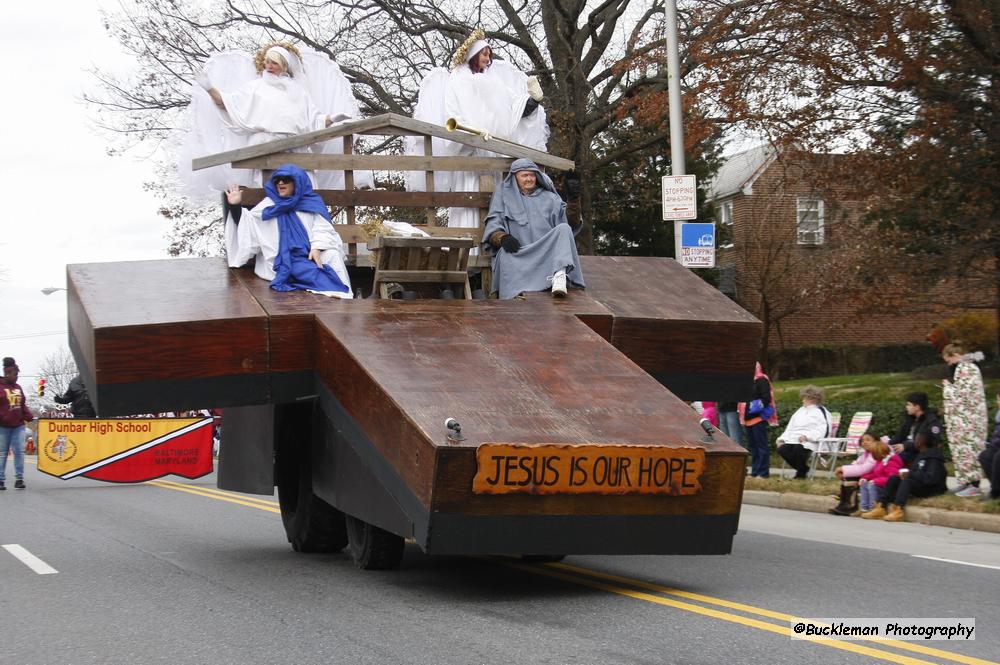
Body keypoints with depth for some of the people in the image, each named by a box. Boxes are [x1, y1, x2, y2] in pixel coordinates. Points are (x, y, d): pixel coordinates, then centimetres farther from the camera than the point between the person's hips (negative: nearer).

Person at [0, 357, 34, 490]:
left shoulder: (17, 388, 13)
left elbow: (23, 405, 15)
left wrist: (30, 417, 2)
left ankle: (19, 479, 5)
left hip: (18, 426, 5)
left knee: (19, 452, 1)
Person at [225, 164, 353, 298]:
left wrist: (317, 248, -17)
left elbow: (321, 227, 2)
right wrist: (235, 206, -3)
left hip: (310, 254, 1)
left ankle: (337, 294, -33)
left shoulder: (312, 203, 13)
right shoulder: (268, 206, 16)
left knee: (332, 255, -29)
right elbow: (245, 225, 11)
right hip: (284, 258, -1)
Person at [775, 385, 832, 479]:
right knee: (782, 449, -22)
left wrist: (806, 436, -23)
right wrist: (782, 439, 7)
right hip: (793, 441, 7)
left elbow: (821, 431, -10)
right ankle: (803, 469, -3)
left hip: (809, 442, -7)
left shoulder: (821, 412, 5)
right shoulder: (800, 411, 28)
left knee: (799, 449, -38)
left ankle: (802, 471, -10)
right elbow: (790, 428, 24)